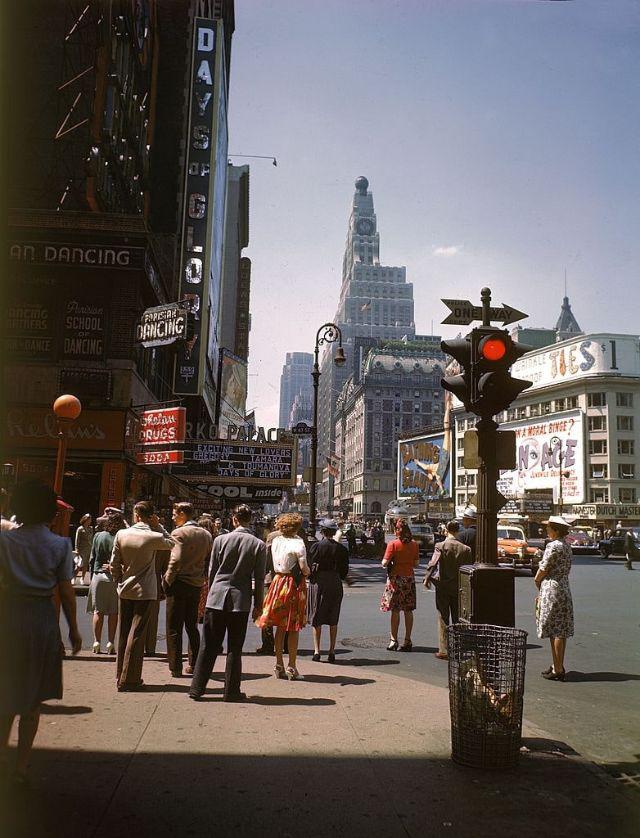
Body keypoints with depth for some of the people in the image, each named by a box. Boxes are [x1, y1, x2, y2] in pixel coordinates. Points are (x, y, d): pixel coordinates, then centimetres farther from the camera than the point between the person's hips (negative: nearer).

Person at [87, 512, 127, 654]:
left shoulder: (98, 536, 1)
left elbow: (92, 558, 6)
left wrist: (92, 574, 13)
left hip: (98, 575, 3)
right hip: (114, 578, -3)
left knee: (98, 611, 10)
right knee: (113, 612, 6)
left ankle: (97, 642, 11)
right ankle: (110, 643, 6)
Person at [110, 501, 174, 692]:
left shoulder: (121, 534, -5)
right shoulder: (154, 537, -14)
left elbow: (114, 563, 1)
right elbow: (172, 543, 7)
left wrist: (119, 582, 15)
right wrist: (158, 526, -1)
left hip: (125, 590, 4)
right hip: (145, 591, -3)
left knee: (123, 633, 14)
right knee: (136, 634, 1)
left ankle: (121, 675, 24)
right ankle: (129, 680, 3)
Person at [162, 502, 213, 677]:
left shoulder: (178, 533, -13)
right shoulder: (206, 534, 8)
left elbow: (176, 560, -22)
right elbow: (209, 560, 10)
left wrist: (167, 580, -11)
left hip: (179, 584, -6)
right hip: (197, 585, 7)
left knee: (174, 628, 3)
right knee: (192, 626, 18)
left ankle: (176, 667, 6)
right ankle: (195, 664, 22)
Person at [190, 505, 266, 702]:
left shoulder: (220, 540, -3)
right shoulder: (259, 545, -4)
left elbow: (212, 571, 4)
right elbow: (259, 578, -1)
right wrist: (258, 605, 8)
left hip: (217, 598, 1)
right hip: (241, 600, -1)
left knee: (208, 646, 9)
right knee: (235, 649, 8)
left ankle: (197, 688, 14)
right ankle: (231, 691, 13)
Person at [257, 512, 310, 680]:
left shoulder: (275, 541, 4)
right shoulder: (297, 543, -14)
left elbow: (274, 564, 8)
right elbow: (304, 568, -16)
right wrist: (308, 572, 3)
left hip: (278, 582, 5)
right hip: (294, 585, -5)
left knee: (280, 627, 13)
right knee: (293, 628, 3)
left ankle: (279, 665, 19)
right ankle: (292, 667, 7)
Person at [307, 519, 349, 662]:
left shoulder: (316, 546, -8)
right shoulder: (341, 549, -1)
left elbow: (310, 566, -7)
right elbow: (345, 570, 3)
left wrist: (311, 577, 10)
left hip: (318, 583, -2)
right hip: (335, 584, 2)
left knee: (316, 618, 7)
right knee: (333, 619, 11)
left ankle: (316, 651, 5)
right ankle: (331, 651, 13)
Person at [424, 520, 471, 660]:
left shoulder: (440, 546, -10)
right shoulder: (465, 548, -2)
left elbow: (433, 563, -19)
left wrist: (427, 578, -6)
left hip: (443, 586, -2)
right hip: (458, 587, 2)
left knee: (443, 618, 5)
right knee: (457, 619, 13)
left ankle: (443, 650, 4)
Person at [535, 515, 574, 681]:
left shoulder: (553, 546, -16)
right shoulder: (566, 545, 12)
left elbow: (543, 569, -14)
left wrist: (537, 580, 6)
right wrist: (541, 580, 11)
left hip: (552, 589, -9)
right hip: (564, 588, 9)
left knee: (555, 632, -4)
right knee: (561, 631, 14)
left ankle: (557, 670, 1)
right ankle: (558, 666, 23)